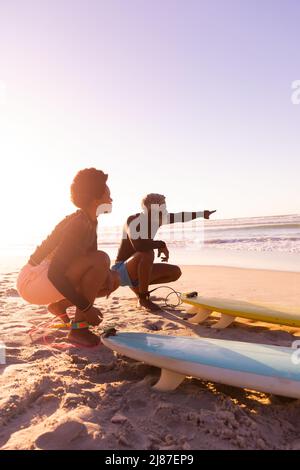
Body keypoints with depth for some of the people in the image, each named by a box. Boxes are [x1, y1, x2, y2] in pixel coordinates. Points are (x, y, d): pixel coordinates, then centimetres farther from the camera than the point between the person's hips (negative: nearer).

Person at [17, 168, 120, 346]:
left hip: (50, 280, 9)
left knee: (114, 279, 8)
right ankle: (79, 328, -16)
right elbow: (55, 273, -29)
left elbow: (90, 260, 16)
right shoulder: (79, 224, -23)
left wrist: (106, 275, -6)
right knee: (102, 260, -27)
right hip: (34, 280, -9)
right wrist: (86, 307, -24)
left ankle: (59, 305, 16)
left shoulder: (90, 223, 7)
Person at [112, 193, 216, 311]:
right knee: (147, 253, -37)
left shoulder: (155, 219, 1)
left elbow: (179, 217, 14)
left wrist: (202, 214, 15)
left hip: (137, 271, 8)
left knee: (176, 272, 3)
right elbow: (138, 245, -38)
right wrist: (161, 244, -26)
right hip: (122, 271, -8)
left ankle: (138, 286, 10)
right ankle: (143, 298, -19)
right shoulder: (133, 220, -20)